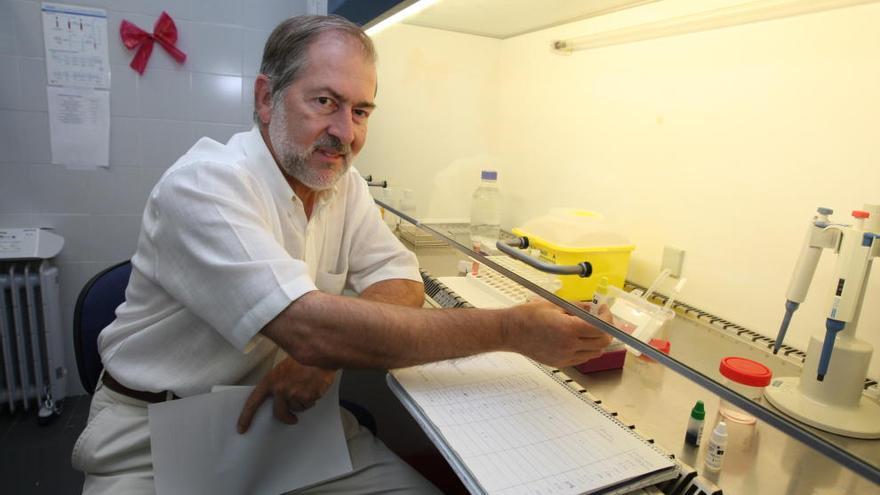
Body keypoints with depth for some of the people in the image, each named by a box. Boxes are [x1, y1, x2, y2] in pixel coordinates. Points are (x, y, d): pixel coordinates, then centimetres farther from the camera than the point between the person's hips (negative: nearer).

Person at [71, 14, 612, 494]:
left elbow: (401, 281, -3)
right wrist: (513, 330, -32)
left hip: (287, 414, 5)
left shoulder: (344, 184, -1)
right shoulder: (203, 185, -23)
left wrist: (329, 348, -25)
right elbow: (309, 330, -33)